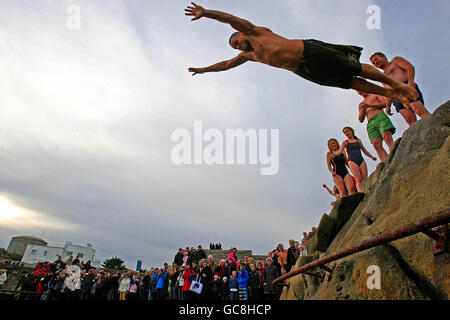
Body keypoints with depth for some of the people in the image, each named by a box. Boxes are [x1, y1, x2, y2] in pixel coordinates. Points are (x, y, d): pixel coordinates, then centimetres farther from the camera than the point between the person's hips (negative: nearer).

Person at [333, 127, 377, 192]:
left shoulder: (358, 140, 19)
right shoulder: (345, 142, 10)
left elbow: (365, 151, 24)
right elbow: (340, 151, -7)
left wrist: (372, 156, 11)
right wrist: (335, 154, -28)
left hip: (361, 160, 4)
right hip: (352, 161, -4)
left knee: (365, 179, -9)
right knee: (358, 179, -19)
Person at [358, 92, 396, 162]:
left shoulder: (375, 95, 23)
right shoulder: (361, 105, 31)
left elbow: (385, 103, 6)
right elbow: (361, 120, 21)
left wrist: (370, 105, -4)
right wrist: (363, 110, 2)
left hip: (380, 116, -2)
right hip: (371, 123, 3)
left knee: (387, 138, -24)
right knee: (377, 145, -19)